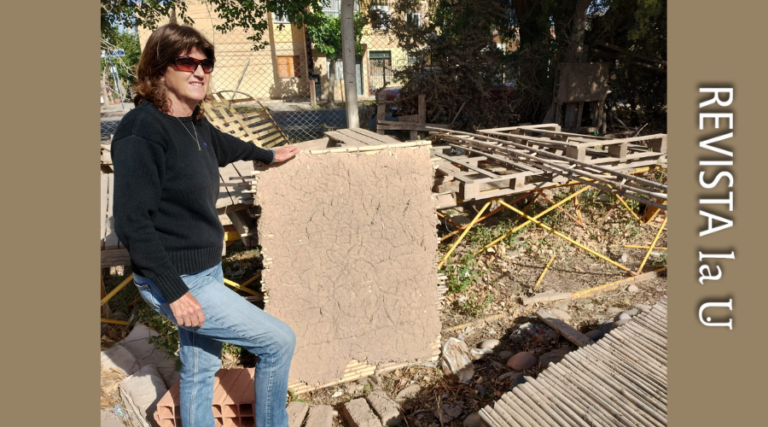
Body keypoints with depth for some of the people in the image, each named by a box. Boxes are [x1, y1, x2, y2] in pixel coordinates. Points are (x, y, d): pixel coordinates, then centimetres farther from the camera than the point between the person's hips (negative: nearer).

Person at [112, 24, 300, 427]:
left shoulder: (195, 125, 3)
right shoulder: (141, 130, -20)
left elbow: (225, 145, 27)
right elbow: (132, 222, -22)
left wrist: (268, 155, 40)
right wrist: (174, 292, -21)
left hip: (207, 270, 8)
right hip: (175, 280, -8)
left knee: (201, 367, 21)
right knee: (279, 341, -2)